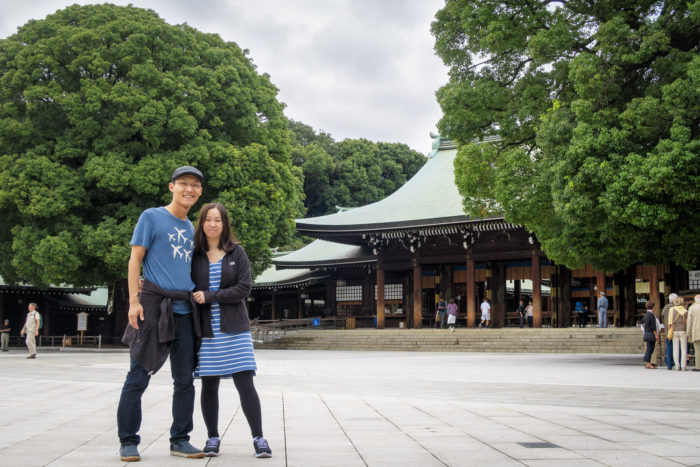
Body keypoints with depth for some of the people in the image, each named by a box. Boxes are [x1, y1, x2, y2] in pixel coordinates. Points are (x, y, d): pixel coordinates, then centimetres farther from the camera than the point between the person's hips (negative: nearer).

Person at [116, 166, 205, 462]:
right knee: (139, 376, -3)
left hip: (184, 310, 6)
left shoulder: (190, 227, 18)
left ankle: (180, 440, 17)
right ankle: (128, 441, 7)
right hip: (154, 304, -6)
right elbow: (135, 259, -4)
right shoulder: (152, 217, 0)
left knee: (185, 379, 7)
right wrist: (134, 300, -13)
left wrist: (200, 297, 14)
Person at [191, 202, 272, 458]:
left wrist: (209, 296, -11)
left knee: (245, 383, -6)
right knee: (209, 385, 4)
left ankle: (258, 438, 0)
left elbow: (244, 288, -4)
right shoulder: (194, 254, 6)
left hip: (234, 329, -1)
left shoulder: (237, 252, 4)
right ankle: (212, 438, 17)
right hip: (205, 329, 1)